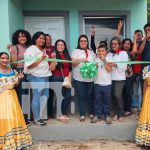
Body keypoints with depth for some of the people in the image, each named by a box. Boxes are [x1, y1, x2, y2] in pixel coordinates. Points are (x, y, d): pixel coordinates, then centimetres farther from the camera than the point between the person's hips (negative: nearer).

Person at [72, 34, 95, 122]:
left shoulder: (91, 52, 16)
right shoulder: (76, 51, 5)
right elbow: (73, 63, -5)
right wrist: (80, 60, -20)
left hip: (90, 78, 3)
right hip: (79, 78, -2)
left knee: (90, 96, 5)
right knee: (81, 96, 1)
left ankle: (91, 113, 18)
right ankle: (82, 114, 10)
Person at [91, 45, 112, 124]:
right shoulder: (96, 60, 7)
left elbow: (109, 70, -12)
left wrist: (104, 60, -15)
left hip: (107, 83, -1)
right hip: (98, 83, 2)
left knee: (107, 100, 7)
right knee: (98, 100, 7)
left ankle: (107, 115, 17)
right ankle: (97, 115, 16)